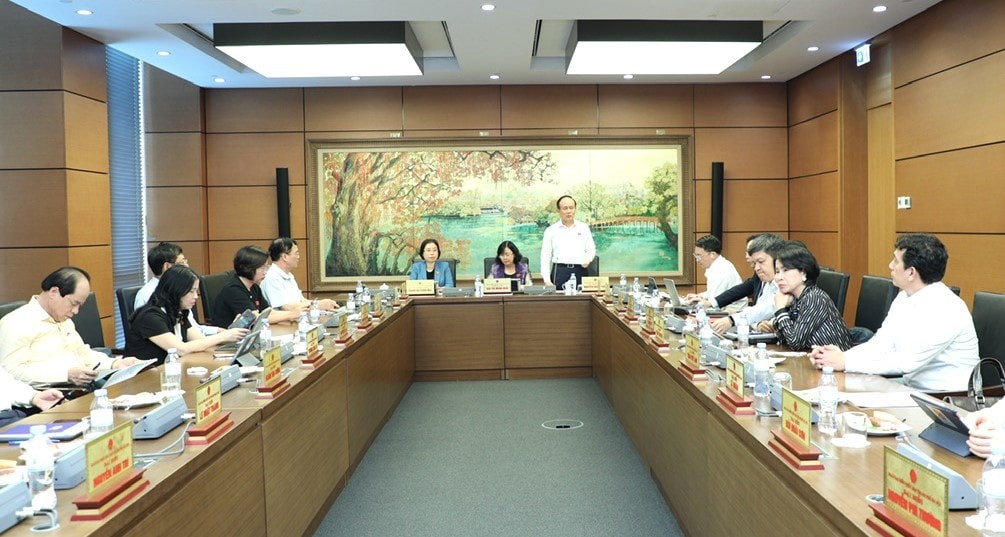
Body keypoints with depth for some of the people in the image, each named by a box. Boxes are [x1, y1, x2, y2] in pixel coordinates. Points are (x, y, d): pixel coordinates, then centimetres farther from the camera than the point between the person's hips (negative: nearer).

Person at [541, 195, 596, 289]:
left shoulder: (584, 228, 14)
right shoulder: (551, 230, 9)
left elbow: (591, 249, 17)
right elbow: (545, 257, 7)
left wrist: (588, 259, -7)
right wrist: (547, 280, -2)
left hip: (580, 271, 1)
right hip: (560, 271, -1)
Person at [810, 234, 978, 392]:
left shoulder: (945, 309, -21)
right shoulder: (904, 298, 5)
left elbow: (908, 362, -25)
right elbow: (880, 344, 3)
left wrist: (846, 362, -22)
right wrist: (841, 356, -15)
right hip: (912, 388, 7)